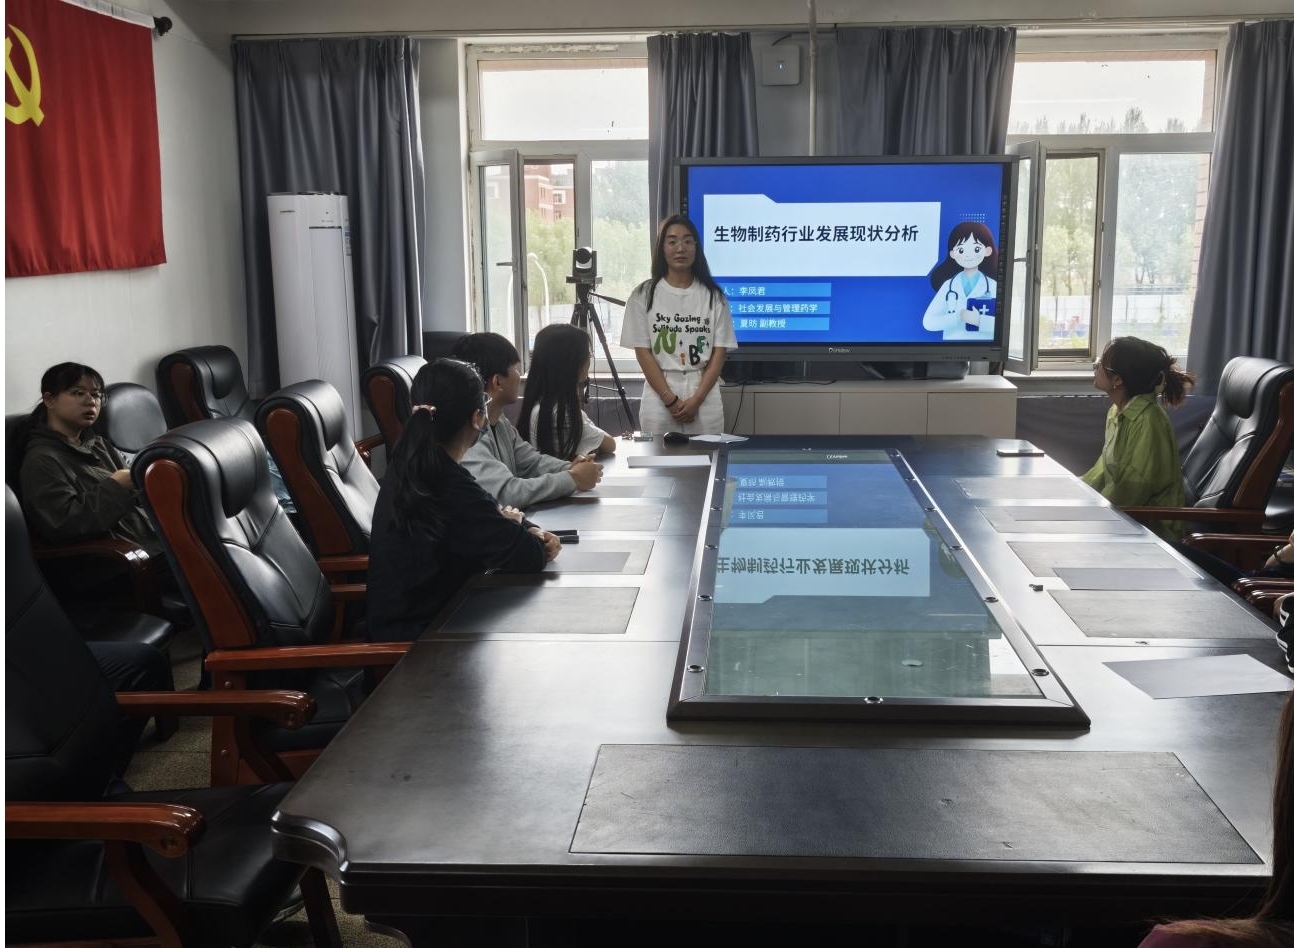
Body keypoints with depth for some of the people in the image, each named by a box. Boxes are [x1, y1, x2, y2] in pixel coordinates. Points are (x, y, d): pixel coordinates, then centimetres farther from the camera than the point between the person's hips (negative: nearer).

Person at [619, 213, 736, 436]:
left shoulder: (714, 296, 5)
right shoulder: (643, 295, 2)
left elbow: (719, 353, 2)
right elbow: (643, 353, -2)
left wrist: (696, 400, -10)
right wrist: (671, 400, -11)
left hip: (705, 402, 1)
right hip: (659, 400, -1)